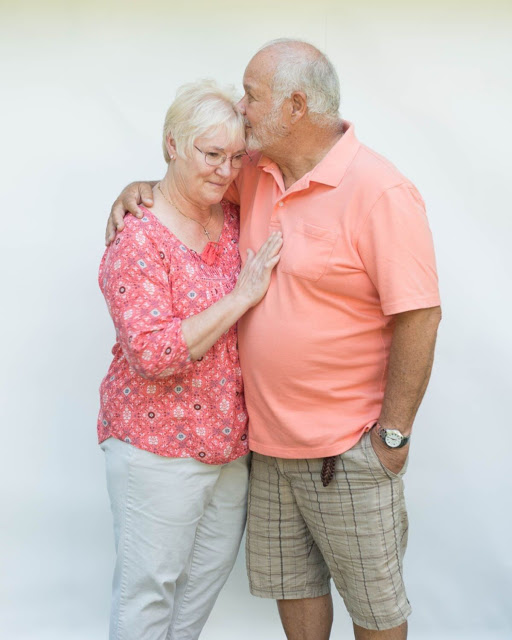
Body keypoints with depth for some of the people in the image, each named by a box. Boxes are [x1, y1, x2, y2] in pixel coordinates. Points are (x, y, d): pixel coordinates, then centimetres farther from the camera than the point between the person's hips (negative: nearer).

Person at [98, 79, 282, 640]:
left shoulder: (232, 217, 2)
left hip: (230, 435, 7)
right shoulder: (136, 240, -20)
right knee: (150, 583, 8)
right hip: (159, 445, -7)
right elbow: (153, 353, -27)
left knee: (212, 568, 20)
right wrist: (242, 295, -25)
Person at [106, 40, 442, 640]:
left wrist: (393, 434, -17)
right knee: (289, 581, 20)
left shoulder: (379, 192, -19)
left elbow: (418, 317, -20)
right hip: (269, 435, 7)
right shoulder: (257, 175, 4)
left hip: (346, 449, -7)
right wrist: (142, 188, 4)